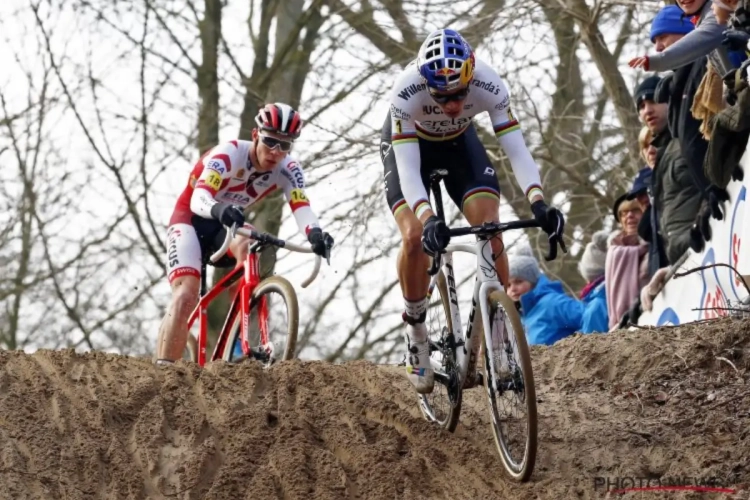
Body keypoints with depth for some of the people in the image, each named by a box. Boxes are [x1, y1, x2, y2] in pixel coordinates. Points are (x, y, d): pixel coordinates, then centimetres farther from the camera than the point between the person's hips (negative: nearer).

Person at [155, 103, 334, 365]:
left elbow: (300, 205, -31)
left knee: (247, 246, -32)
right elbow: (198, 198, -42)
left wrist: (315, 233, -53)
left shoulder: (288, 169, -15)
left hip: (226, 227, 4)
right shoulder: (229, 154, -28)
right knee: (186, 297, -25)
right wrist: (218, 210, -65)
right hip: (190, 220, -4)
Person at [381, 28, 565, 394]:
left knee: (490, 231, -17)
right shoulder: (406, 91, -40)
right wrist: (428, 220, -58)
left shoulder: (489, 85, -35)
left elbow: (516, 149, -36)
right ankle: (416, 332, -1)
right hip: (409, 143, -2)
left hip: (458, 142, 2)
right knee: (416, 236, -23)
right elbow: (407, 168, -42)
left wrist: (538, 203, -51)